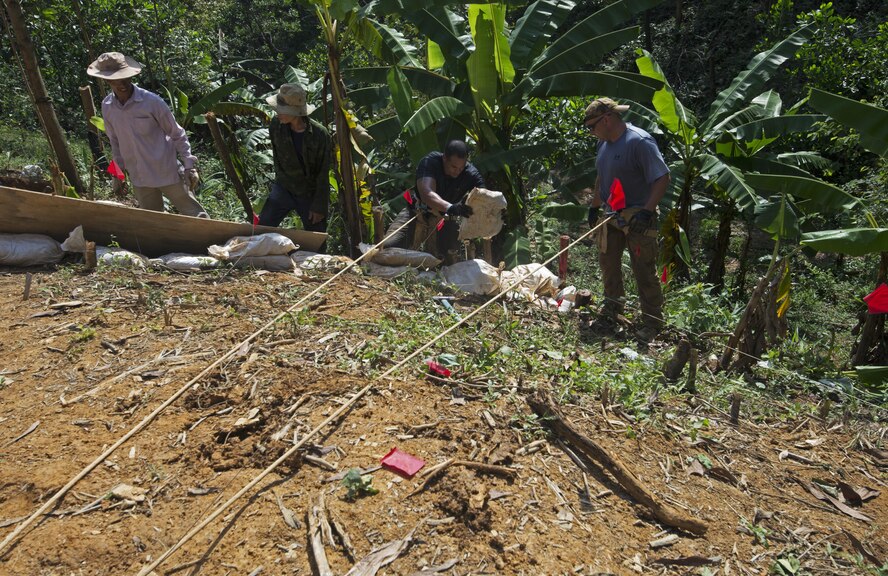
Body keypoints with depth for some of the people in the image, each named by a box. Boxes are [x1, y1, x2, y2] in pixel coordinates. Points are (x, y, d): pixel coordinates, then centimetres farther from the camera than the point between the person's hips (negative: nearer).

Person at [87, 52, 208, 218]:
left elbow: (177, 134, -7)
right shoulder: (107, 107, 0)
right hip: (139, 180, 5)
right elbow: (115, 141, 14)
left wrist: (189, 166, -11)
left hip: (167, 173, -4)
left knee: (195, 216, 0)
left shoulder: (151, 101, -14)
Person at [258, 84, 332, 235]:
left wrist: (319, 207, -12)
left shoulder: (320, 135, -23)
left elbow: (323, 174, -16)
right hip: (283, 188, 3)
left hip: (311, 193, -3)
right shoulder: (276, 124, -13)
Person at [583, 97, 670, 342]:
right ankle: (612, 310, 35)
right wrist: (594, 205, 19)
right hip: (611, 216, 8)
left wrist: (647, 211, -28)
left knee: (644, 271, -4)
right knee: (608, 263, 16)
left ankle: (653, 324, 7)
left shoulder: (639, 141, -17)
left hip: (637, 218, -8)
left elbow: (662, 178, -20)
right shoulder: (604, 143, 8)